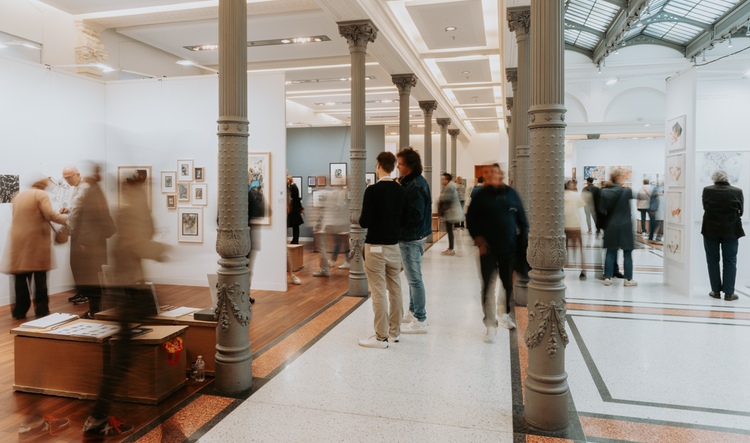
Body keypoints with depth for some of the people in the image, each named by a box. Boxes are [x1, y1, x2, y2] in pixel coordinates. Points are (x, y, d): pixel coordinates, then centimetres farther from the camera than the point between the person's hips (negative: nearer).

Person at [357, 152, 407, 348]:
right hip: (394, 245, 6)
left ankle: (381, 337, 5)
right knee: (395, 290, 13)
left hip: (375, 247, -6)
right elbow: (403, 219, 9)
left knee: (379, 292, -1)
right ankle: (394, 332, 24)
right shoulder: (401, 191, 3)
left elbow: (364, 222, -16)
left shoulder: (372, 190, -15)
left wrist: (365, 220, 5)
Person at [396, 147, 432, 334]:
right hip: (413, 236, 11)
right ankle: (413, 312, 33)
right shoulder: (416, 181, 11)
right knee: (413, 277, 19)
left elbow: (415, 215, -26)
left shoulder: (415, 186, -20)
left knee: (415, 279, -3)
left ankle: (420, 321, 5)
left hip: (411, 238, -11)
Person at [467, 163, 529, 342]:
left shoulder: (511, 194, 2)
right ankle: (491, 326, 0)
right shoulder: (481, 195, -1)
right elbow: (470, 219, 2)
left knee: (508, 284, 16)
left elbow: (522, 218, 6)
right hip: (488, 248, -2)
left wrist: (523, 239, 1)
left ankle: (506, 314, 39)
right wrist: (478, 239, -9)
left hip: (509, 248, 2)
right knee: (488, 286, -5)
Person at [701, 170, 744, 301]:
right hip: (731, 231, 0)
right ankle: (728, 293, 6)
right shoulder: (737, 191, -5)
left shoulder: (707, 190, -6)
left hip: (710, 230, 0)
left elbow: (705, 207, 4)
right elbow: (741, 211, 4)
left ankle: (716, 291, 13)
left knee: (712, 261, 10)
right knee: (730, 262, 6)